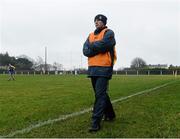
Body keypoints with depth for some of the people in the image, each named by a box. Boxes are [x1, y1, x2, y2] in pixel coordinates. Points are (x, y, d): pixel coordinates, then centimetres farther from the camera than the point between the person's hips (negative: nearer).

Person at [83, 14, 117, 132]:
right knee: (101, 94, 16)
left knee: (100, 95, -10)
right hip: (92, 69, 7)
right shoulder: (91, 35, 18)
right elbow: (85, 51, 4)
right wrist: (98, 48, -11)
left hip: (104, 68, -7)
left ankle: (96, 122, -8)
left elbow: (102, 45, -19)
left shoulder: (108, 33, -1)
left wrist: (92, 46, -1)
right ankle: (110, 115, 33)